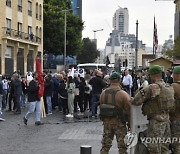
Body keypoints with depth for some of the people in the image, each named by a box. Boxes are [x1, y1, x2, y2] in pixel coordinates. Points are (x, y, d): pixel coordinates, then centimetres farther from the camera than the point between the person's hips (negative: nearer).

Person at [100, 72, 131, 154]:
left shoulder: (103, 93, 1)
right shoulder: (123, 94, -13)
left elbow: (101, 108, 6)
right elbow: (128, 111, -11)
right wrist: (130, 125, -1)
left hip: (106, 122, 4)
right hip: (119, 122, -4)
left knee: (105, 146, 14)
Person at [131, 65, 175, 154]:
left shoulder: (153, 88, -19)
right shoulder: (169, 88, 5)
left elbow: (136, 101, -19)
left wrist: (131, 100, 2)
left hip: (156, 121, -8)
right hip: (166, 119, 8)